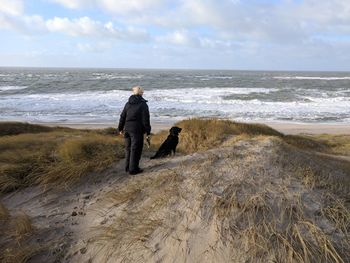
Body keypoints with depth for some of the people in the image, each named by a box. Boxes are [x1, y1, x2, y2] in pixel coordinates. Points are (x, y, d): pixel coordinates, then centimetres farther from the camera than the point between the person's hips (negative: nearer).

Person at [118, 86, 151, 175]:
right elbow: (145, 120, -11)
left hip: (127, 129, 6)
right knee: (136, 149, 2)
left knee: (128, 148, 16)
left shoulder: (128, 104, 8)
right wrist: (148, 132, -7)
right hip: (137, 130, -6)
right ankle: (133, 169, 6)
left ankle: (127, 167, 25)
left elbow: (122, 117, 13)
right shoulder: (143, 104, -8)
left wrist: (120, 128, 23)